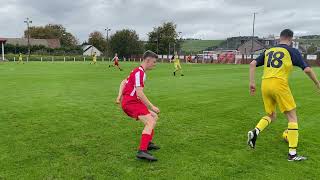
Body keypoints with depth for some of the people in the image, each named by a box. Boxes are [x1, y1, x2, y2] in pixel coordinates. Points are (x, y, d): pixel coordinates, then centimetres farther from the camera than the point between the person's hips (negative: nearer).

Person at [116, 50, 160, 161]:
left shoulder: (138, 71, 17)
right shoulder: (139, 72, -16)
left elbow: (123, 82, 24)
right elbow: (139, 94, -24)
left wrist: (120, 96, 14)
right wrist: (152, 107, -19)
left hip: (132, 101, 10)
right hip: (131, 102, -10)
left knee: (154, 117, 18)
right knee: (150, 122, -23)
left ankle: (148, 143, 24)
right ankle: (142, 151, -31)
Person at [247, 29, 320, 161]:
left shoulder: (268, 51, 19)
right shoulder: (292, 51, 6)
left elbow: (253, 64, 10)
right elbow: (307, 69, 2)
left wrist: (252, 82, 9)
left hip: (265, 85, 5)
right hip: (279, 84, -5)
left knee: (270, 116, 22)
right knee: (292, 117, 6)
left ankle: (255, 132, -7)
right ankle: (292, 154, 3)